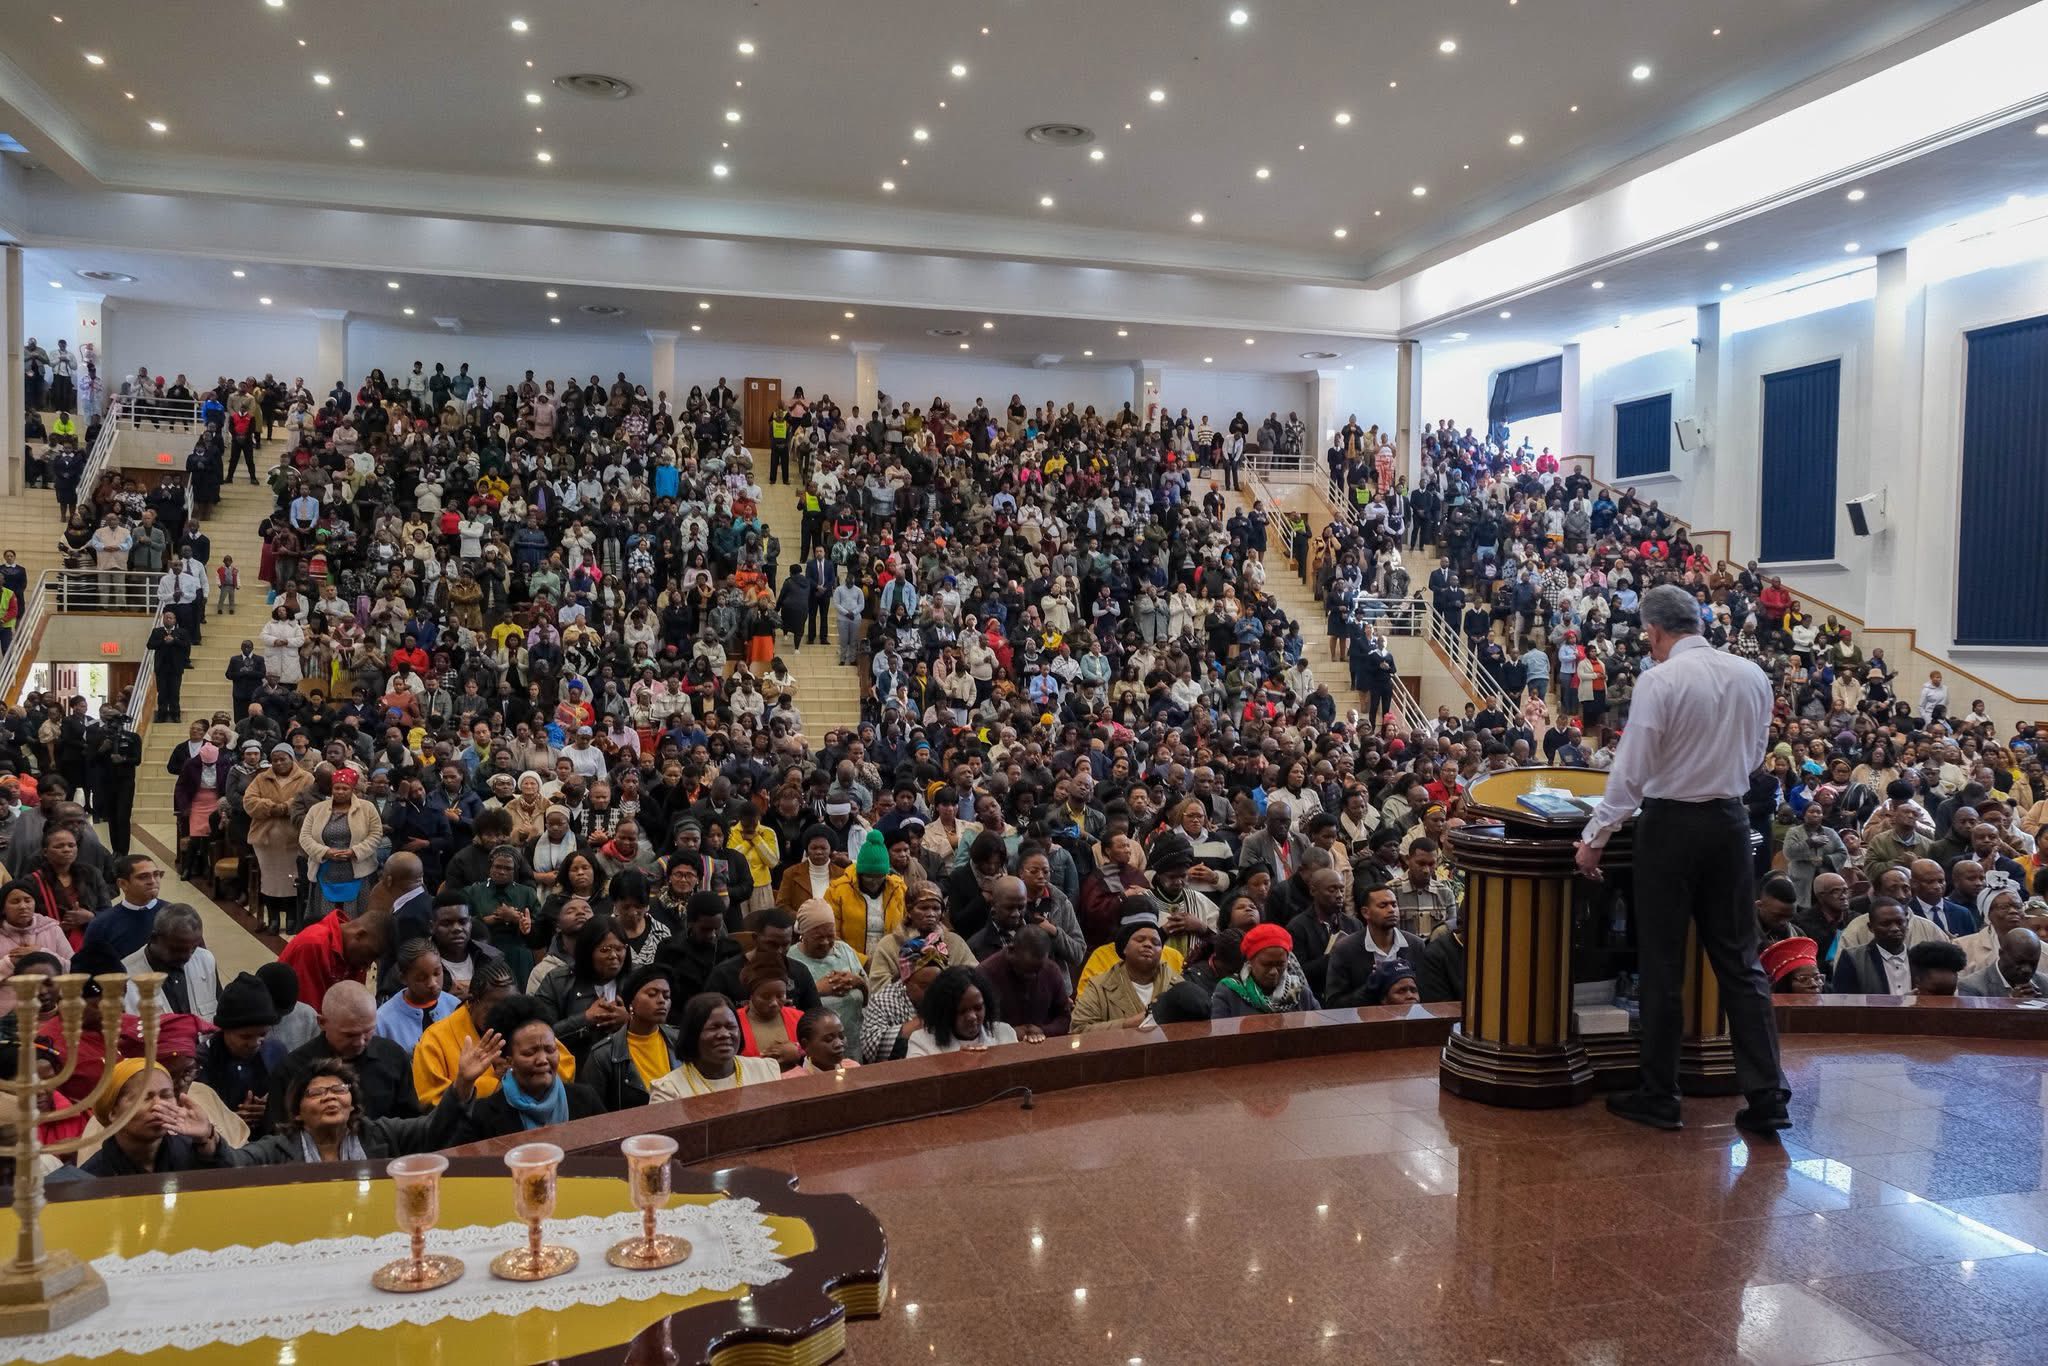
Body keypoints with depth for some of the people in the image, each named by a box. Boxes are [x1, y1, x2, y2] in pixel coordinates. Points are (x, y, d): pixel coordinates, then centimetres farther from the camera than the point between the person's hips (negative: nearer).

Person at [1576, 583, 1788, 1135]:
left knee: (1662, 964, 5)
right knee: (1739, 960, 12)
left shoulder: (1660, 680, -15)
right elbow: (1753, 758, 14)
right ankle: (1767, 1098, 12)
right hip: (1730, 821, 5)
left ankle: (1658, 1097, 15)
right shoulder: (1752, 675, 3)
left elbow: (1631, 770, -15)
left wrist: (1595, 836, -8)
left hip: (1670, 824, -5)